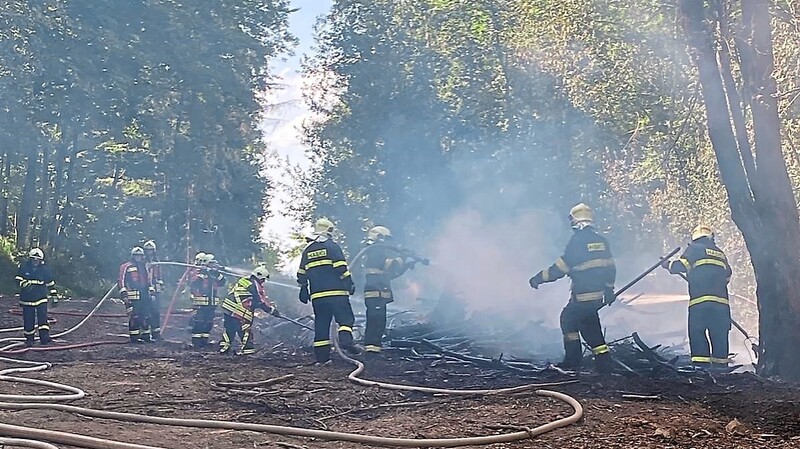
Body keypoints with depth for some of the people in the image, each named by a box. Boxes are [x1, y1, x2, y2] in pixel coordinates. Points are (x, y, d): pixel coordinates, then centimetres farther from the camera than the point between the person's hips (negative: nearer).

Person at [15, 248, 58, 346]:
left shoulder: (45, 269, 0)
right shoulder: (24, 267, 0)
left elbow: (51, 284, 6)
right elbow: (18, 279, -4)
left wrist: (55, 298, 6)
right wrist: (25, 284, -26)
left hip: (41, 298, -1)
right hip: (27, 299, 1)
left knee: (43, 317, -12)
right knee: (28, 319, 5)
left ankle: (44, 336, -10)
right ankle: (29, 338, 17)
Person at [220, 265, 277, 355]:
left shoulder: (243, 280, 18)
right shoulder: (255, 285, -8)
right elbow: (262, 301, -8)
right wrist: (273, 310, 0)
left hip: (227, 307, 9)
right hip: (238, 311, -8)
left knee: (229, 329, 20)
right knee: (246, 330, 3)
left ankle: (224, 347, 24)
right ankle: (247, 348, 6)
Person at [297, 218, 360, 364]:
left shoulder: (307, 249, 16)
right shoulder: (332, 246, -1)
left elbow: (302, 274, 18)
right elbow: (341, 268, -9)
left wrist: (303, 290, 25)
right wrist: (349, 283, -3)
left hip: (317, 294, 5)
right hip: (336, 292, -5)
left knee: (321, 323, 7)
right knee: (345, 318, -3)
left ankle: (321, 356, 4)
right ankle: (346, 340, -28)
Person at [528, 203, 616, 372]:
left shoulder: (576, 241, -13)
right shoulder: (601, 241, 9)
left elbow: (560, 268, -14)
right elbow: (610, 268, 14)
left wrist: (539, 278, -6)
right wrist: (609, 289, 23)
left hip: (583, 296, -8)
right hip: (598, 294, 8)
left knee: (590, 327, 1)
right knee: (568, 317, 16)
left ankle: (604, 361, 1)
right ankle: (572, 358, 17)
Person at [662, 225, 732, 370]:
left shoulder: (694, 248, 5)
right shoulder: (720, 253, 22)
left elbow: (681, 266, -3)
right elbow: (727, 277, 22)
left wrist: (667, 264, 14)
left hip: (699, 301, -5)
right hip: (722, 302, 5)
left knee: (697, 335, -4)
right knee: (719, 337, 8)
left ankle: (701, 366, -12)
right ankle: (721, 366, 9)